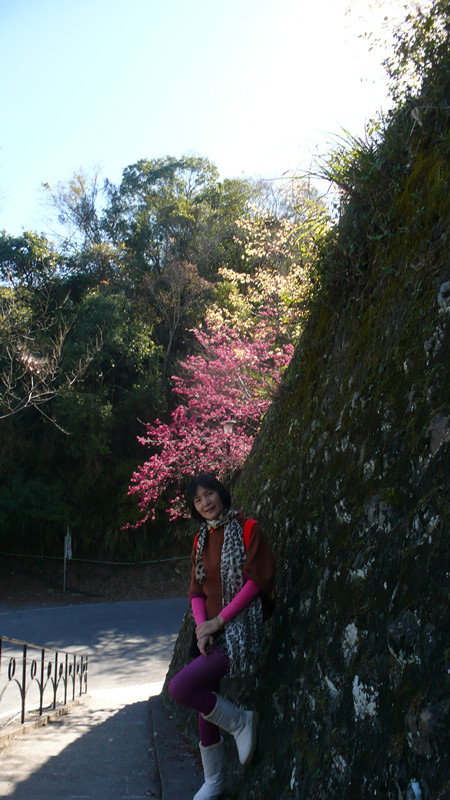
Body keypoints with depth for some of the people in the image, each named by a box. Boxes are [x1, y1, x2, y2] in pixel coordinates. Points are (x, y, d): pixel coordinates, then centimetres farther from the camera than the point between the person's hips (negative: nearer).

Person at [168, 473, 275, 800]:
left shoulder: (247, 529, -8)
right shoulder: (202, 540, 11)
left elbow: (256, 580, -14)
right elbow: (196, 589, 10)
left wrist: (218, 620, -14)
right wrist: (202, 628, -7)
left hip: (239, 628, -7)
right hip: (211, 630, 7)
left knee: (180, 687, -20)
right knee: (205, 707, 12)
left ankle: (241, 722, 2)